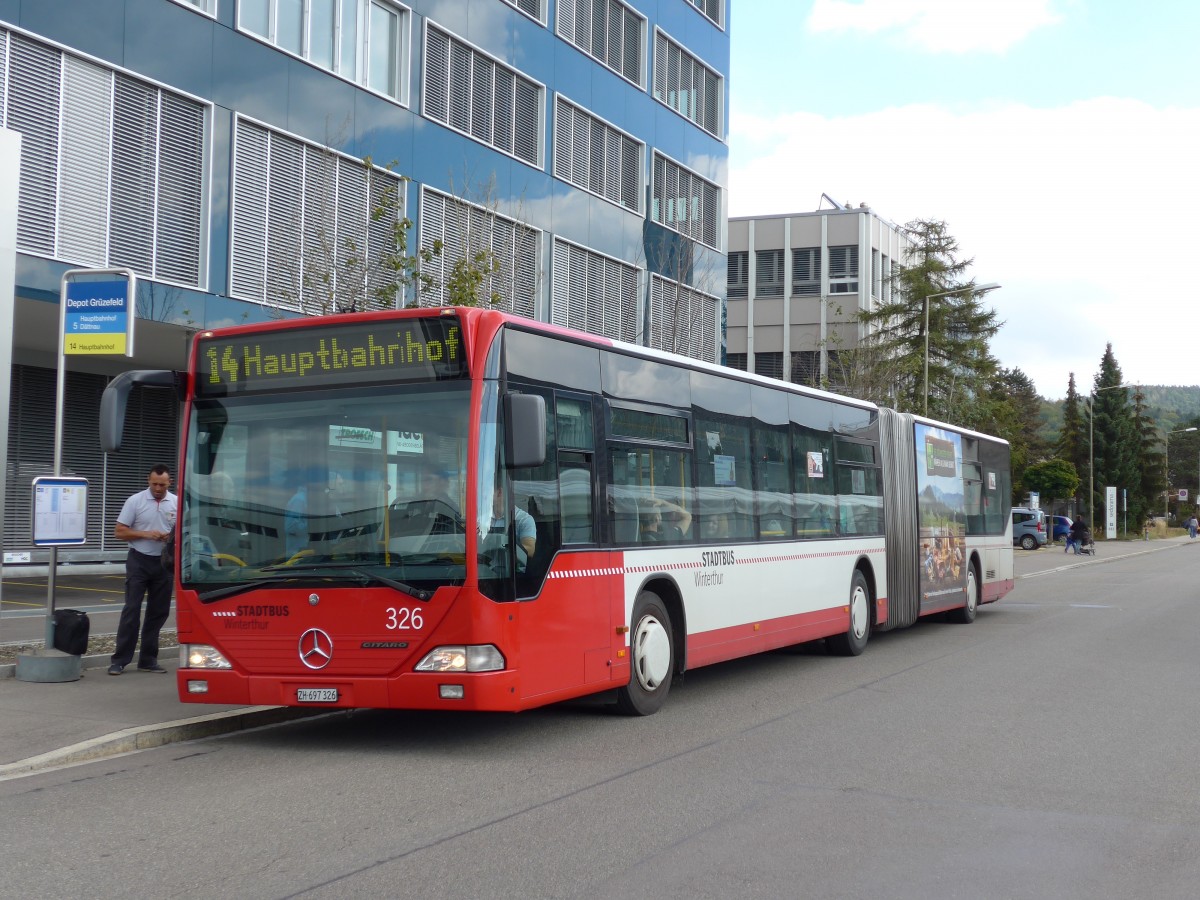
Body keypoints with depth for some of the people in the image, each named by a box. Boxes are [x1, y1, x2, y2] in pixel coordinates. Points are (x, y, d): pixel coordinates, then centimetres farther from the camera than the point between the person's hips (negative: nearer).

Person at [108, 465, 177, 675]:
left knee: (158, 611, 7)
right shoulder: (135, 501, -3)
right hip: (139, 561, -3)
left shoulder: (177, 503, 4)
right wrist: (146, 534, -16)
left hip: (164, 563, 3)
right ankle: (119, 660, -2)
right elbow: (119, 532, -4)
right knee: (131, 610, -6)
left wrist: (172, 537, -10)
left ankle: (148, 660, 16)